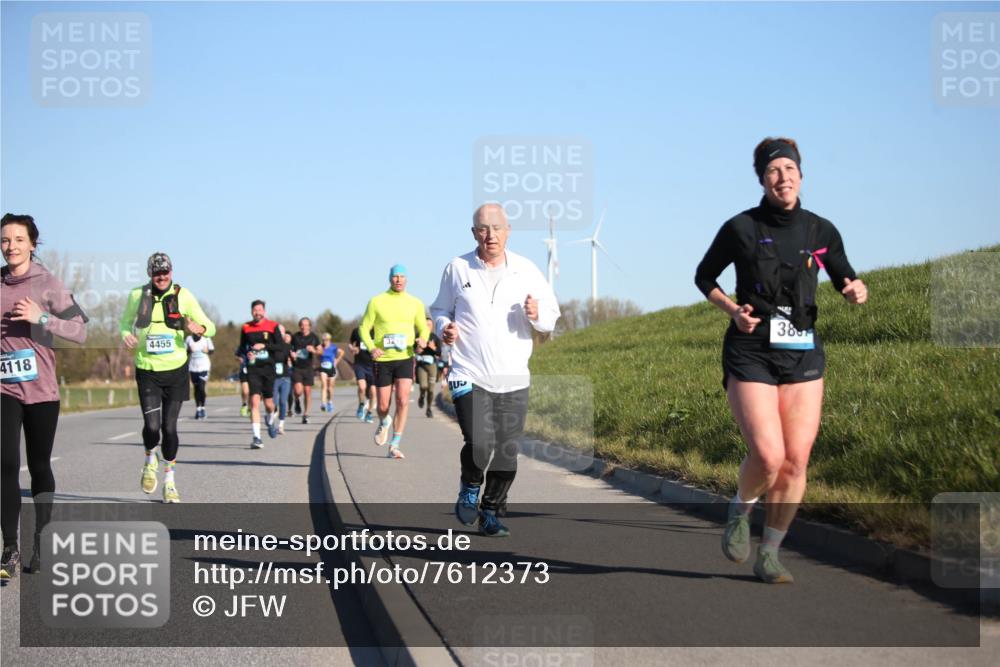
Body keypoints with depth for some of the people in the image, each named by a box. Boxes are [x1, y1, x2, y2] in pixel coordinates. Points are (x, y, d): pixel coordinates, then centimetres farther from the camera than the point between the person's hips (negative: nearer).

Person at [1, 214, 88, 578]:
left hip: (42, 390, -1)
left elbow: (80, 330, -6)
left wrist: (41, 318, -18)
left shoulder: (47, 284, -1)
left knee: (40, 466, 7)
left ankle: (41, 545, 19)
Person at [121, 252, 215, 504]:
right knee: (152, 426, -12)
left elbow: (210, 327, -1)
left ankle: (169, 482, 17)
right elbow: (126, 321, 17)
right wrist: (126, 334, -5)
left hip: (176, 370, 0)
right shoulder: (137, 295, 0)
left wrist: (198, 329, -24)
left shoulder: (183, 296, -4)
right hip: (147, 371, 0)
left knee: (169, 427, -1)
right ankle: (150, 461, 23)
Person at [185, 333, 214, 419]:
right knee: (196, 388, 7)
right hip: (193, 367, 2)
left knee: (202, 388, -12)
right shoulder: (189, 339, 4)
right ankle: (198, 408, 15)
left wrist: (207, 351, -12)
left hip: (204, 367, -2)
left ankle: (202, 408, 4)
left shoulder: (206, 339, 1)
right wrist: (189, 350, -10)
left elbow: (212, 350, 9)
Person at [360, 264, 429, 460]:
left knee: (403, 400, -16)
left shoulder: (415, 303, 6)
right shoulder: (377, 301, 1)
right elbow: (364, 328, 3)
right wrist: (371, 347, -15)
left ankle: (395, 445, -8)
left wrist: (423, 339, -9)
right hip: (383, 360, 0)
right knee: (383, 405, 3)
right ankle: (383, 423, 41)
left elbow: (423, 328, 15)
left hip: (405, 358, 0)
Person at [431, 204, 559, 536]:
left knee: (506, 453, 3)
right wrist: (444, 328, -6)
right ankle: (469, 489, 13)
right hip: (469, 375, -2)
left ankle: (490, 512, 22)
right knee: (479, 444, -18)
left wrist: (537, 315, -13)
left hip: (513, 379, 2)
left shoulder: (527, 270, 5)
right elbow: (440, 309, 16)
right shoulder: (457, 268, 3)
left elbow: (552, 317, 9)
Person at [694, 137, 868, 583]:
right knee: (768, 456, -17)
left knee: (796, 462, -2)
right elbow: (703, 277, 10)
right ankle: (740, 512, 15)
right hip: (750, 354, -3)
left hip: (802, 355, 3)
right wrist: (732, 310, -7)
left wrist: (857, 291, -8)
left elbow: (847, 280, 15)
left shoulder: (821, 231, 4)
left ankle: (769, 555, 15)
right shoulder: (741, 228, -3)